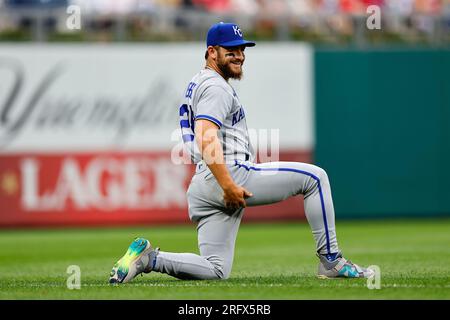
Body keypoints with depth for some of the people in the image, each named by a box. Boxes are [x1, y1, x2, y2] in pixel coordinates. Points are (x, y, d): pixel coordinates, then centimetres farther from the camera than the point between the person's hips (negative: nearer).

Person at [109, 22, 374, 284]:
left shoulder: (196, 85, 25)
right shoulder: (216, 87, -8)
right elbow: (206, 138, -22)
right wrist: (229, 186, -27)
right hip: (230, 175, -10)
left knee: (215, 270, 7)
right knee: (315, 177, -2)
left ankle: (149, 258, -6)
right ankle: (331, 261, -3)